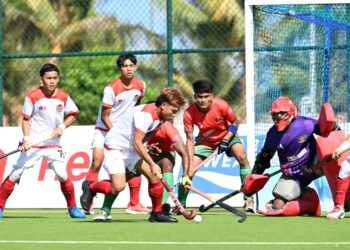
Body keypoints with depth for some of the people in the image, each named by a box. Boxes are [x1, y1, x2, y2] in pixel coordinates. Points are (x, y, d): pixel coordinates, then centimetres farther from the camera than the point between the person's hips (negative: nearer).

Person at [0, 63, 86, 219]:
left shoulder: (63, 97, -1)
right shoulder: (33, 97, -8)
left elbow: (73, 114, 13)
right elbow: (26, 119, -4)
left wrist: (62, 127, -4)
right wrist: (27, 139, -16)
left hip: (53, 144, 2)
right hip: (33, 144, -2)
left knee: (62, 174, -8)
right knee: (15, 174, -4)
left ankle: (73, 208, 9)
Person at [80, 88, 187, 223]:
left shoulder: (159, 115, 2)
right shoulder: (146, 114, -27)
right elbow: (137, 143, -29)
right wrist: (152, 164, -26)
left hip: (131, 150, 9)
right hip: (115, 147, -9)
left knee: (154, 177, -5)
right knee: (118, 186, -20)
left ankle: (157, 213, 8)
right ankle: (90, 187, 6)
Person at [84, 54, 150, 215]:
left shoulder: (140, 86, -4)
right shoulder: (111, 88, -20)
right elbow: (104, 116, -16)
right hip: (105, 129, -5)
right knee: (97, 163, -17)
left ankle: (134, 204, 6)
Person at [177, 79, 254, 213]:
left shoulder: (221, 106, -29)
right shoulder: (189, 113, -27)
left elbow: (234, 122, -10)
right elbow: (190, 140, -21)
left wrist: (226, 140, -24)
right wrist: (190, 165, -28)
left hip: (227, 135, -1)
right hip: (205, 141, 1)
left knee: (242, 157, -26)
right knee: (189, 170, -12)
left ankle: (248, 199, -18)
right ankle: (180, 204, 10)